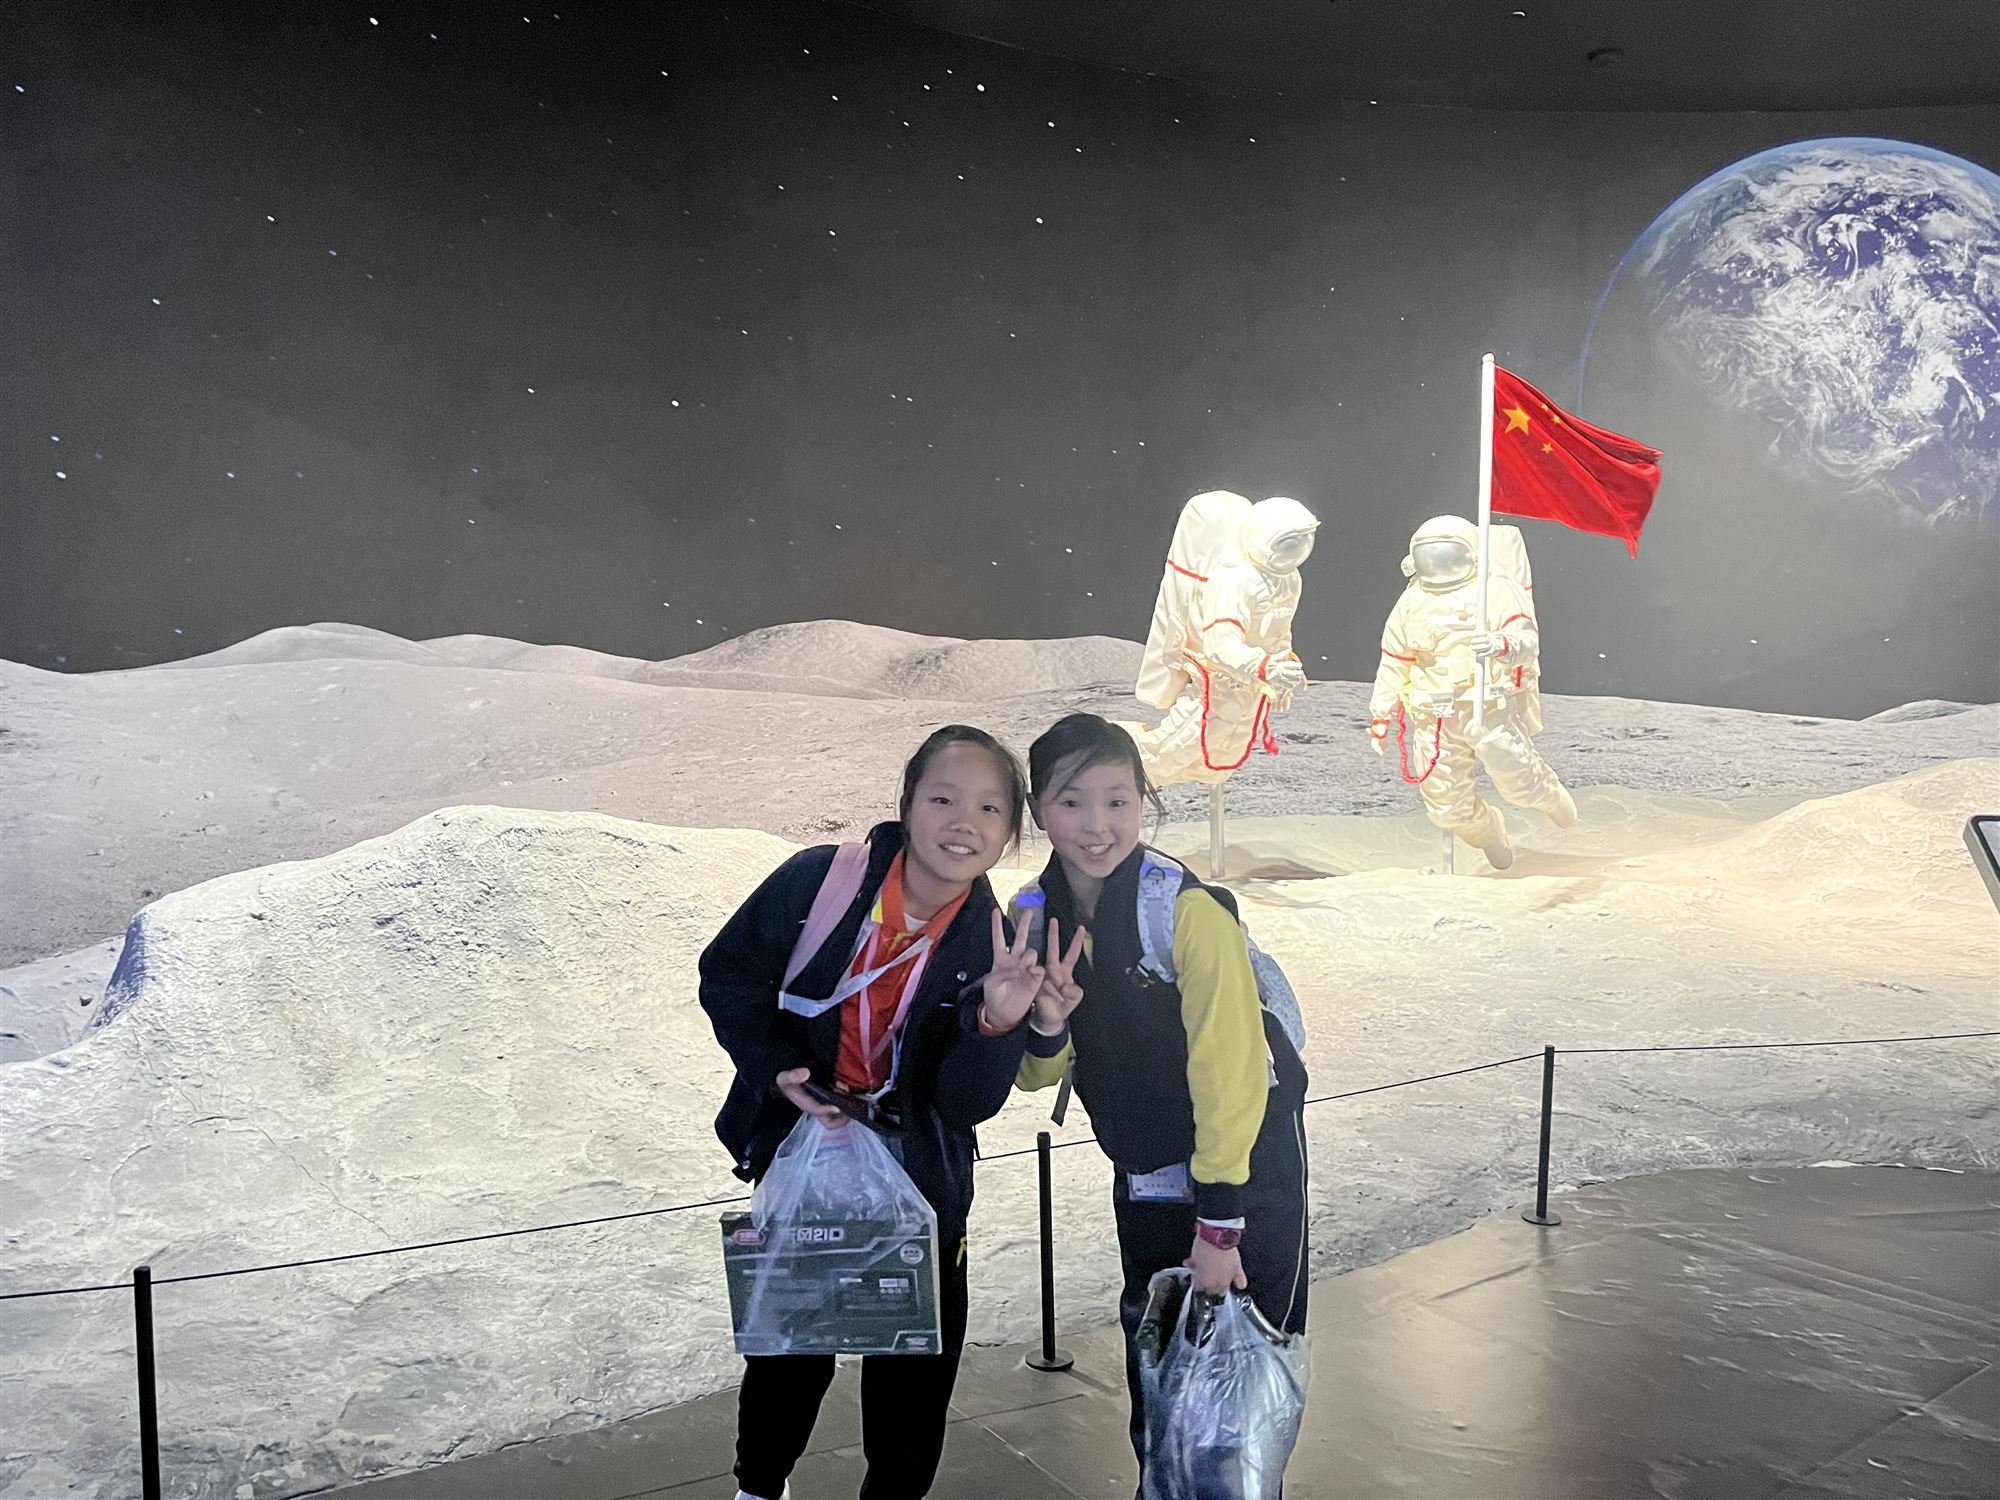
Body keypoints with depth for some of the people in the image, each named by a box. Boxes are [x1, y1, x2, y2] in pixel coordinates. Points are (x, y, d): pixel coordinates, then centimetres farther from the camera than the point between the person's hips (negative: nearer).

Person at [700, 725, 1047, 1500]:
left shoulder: (993, 947, -16)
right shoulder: (814, 881, -20)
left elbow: (968, 1105, -18)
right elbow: (728, 976, -5)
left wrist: (999, 1022, -37)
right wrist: (777, 1069, -19)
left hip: (917, 1176, 1)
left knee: (919, 1355, 12)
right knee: (790, 1344, 19)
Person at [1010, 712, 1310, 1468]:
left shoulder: (1190, 909, -25)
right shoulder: (1034, 917, -7)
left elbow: (1227, 1069, -23)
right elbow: (1037, 1074, 1)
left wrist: (1218, 1223, -20)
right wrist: (1045, 1026, -21)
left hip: (1248, 1163, -5)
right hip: (1145, 1174, 5)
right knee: (1151, 1356, 18)